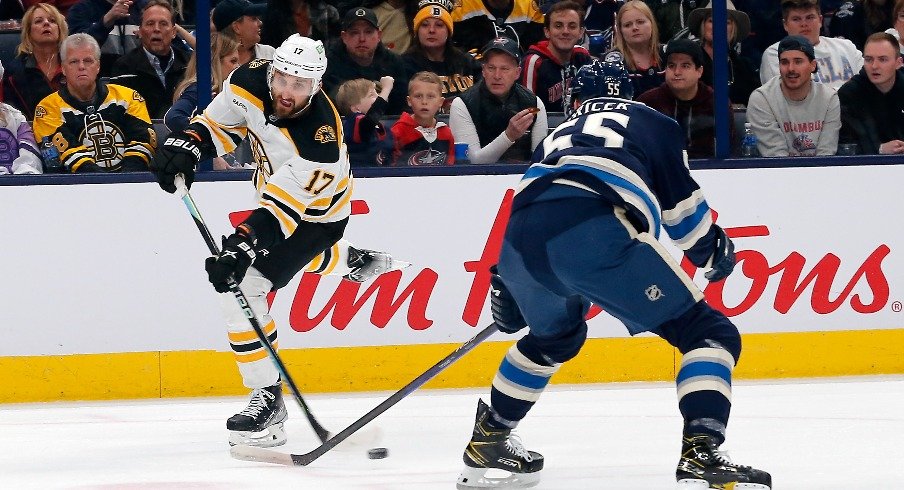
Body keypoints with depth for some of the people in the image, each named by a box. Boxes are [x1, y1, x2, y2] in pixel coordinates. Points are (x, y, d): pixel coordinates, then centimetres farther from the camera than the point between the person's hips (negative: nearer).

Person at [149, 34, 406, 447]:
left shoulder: (320, 137, -40)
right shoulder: (252, 81, -23)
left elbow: (282, 209, -41)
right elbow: (221, 119, -3)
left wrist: (242, 246, -51)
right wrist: (187, 144, -19)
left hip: (317, 211, -8)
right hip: (276, 185, 8)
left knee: (244, 284, -21)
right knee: (294, 256, 35)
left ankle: (268, 398, -17)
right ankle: (357, 261, 65)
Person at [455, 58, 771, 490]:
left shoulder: (558, 136, 40)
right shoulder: (652, 123, 28)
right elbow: (680, 200, 22)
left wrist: (506, 291, 52)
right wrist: (712, 251, 40)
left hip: (519, 242, 6)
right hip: (595, 234, -6)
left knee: (555, 336, 38)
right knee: (709, 334, 3)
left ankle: (486, 442, 44)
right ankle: (700, 455, -17)